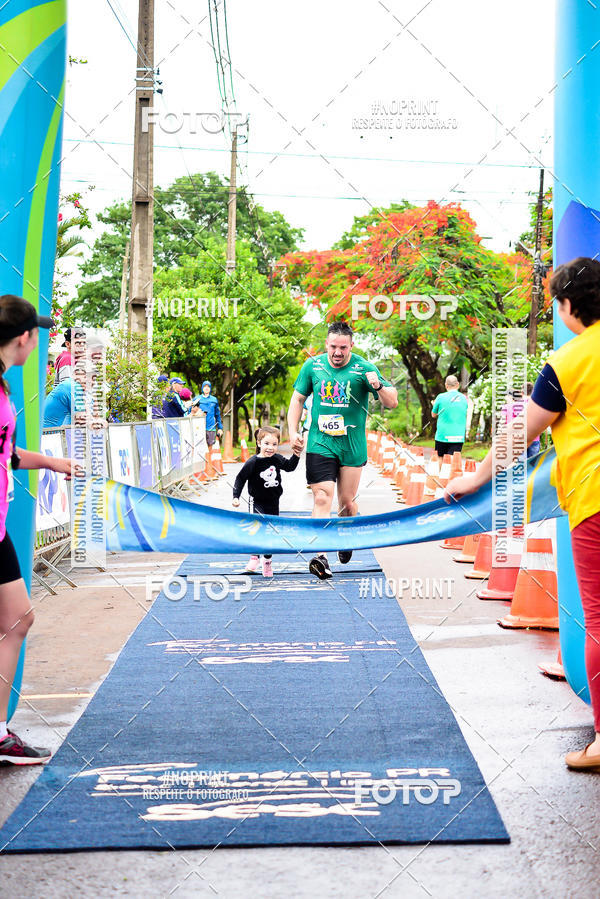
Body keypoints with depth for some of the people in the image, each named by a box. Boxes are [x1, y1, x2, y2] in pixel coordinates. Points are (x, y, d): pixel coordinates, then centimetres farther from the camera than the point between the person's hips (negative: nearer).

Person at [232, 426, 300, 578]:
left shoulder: (278, 459, -4)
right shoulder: (253, 462, -15)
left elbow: (290, 467, 11)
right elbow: (240, 478, -9)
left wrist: (296, 456, -6)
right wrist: (235, 496, -12)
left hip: (274, 503, 5)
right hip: (259, 502, -4)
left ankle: (267, 560, 26)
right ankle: (254, 557, -8)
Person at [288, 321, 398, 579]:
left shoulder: (363, 368, -5)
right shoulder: (313, 366, 1)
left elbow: (392, 403, -7)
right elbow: (298, 398, 13)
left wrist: (378, 387, -28)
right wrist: (293, 432, 2)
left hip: (352, 446, 0)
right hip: (319, 444, 0)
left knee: (347, 502, 9)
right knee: (322, 498, -15)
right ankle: (321, 556, -21)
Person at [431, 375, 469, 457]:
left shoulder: (441, 397, -3)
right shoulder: (464, 398, 5)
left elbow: (433, 415, 10)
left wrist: (434, 404, 29)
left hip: (442, 436, -1)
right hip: (459, 437, 1)